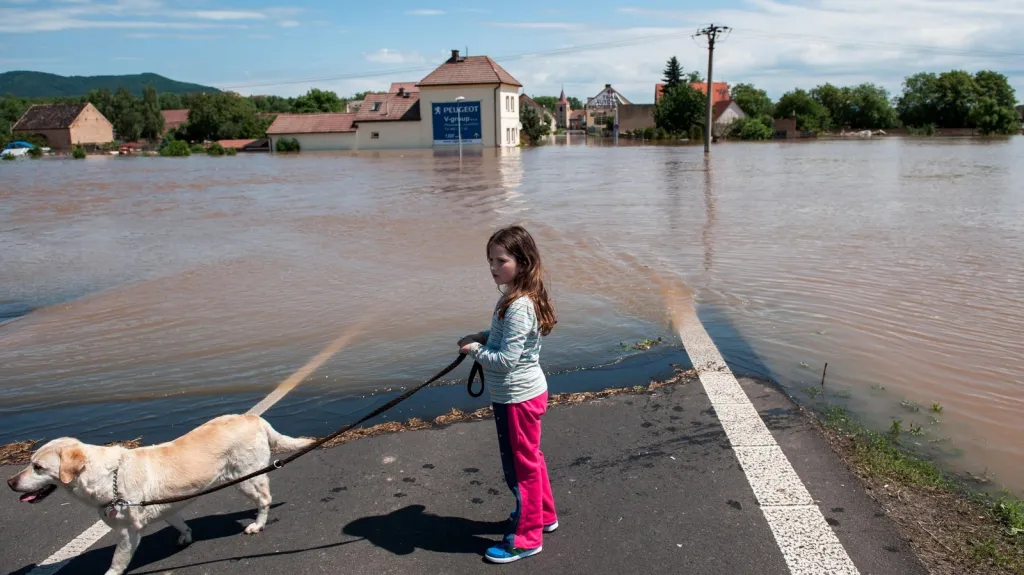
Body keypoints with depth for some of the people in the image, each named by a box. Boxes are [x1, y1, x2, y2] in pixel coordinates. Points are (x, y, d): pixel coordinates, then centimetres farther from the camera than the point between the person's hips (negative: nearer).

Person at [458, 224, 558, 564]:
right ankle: (544, 515, 42)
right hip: (524, 392, 10)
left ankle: (526, 538, 20)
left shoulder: (518, 306, -27)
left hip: (517, 398, -10)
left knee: (521, 466, 4)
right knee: (530, 459, 24)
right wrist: (480, 337, 3)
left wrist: (476, 350, -15)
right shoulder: (515, 298, 4)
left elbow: (506, 359, -29)